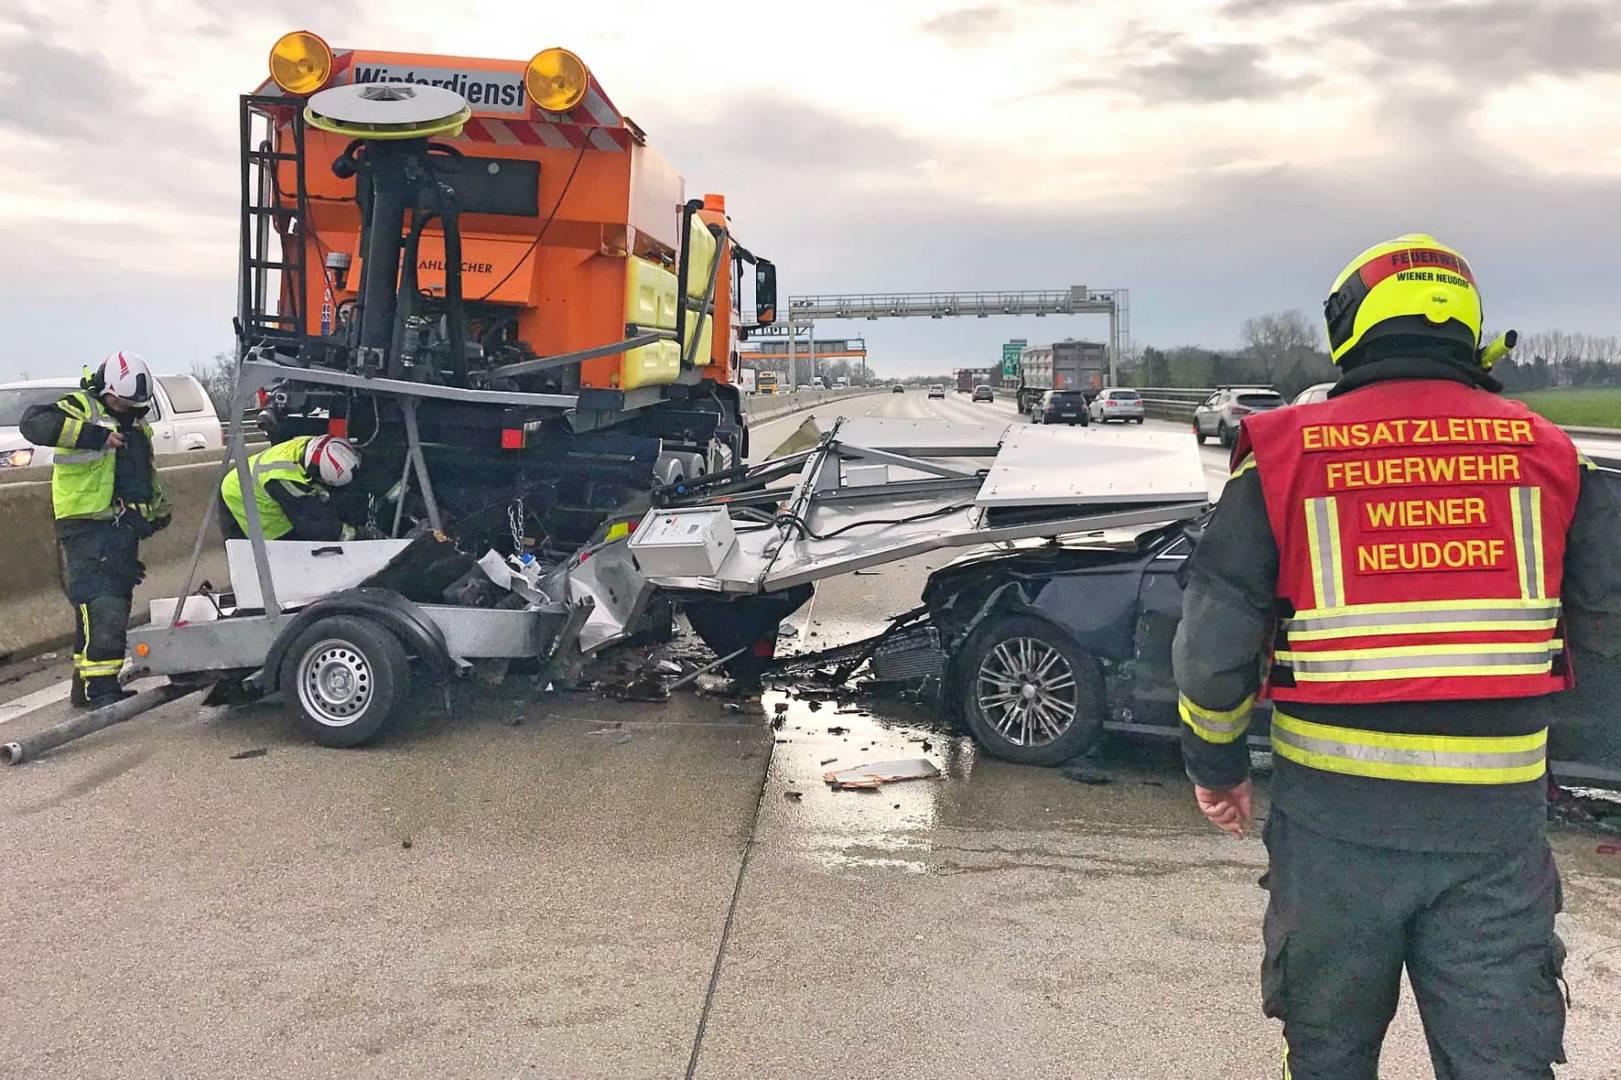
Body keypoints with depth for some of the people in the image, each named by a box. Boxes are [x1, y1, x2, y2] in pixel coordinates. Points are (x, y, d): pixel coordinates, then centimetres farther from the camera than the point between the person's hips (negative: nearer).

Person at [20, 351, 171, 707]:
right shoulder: (81, 407, -7)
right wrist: (95, 435, -30)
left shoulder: (135, 424, 18)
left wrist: (158, 509, 31)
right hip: (88, 531, -9)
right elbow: (34, 422, -26)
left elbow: (148, 472, 32)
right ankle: (101, 689, -14)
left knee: (116, 608, 12)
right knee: (101, 610, -15)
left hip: (123, 531, 9)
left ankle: (85, 684, 22)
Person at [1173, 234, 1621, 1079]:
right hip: (1496, 819, 1)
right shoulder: (1547, 453, -1)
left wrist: (1215, 765, 9)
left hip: (1335, 813, -1)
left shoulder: (1287, 456, -6)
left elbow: (1213, 641, -6)